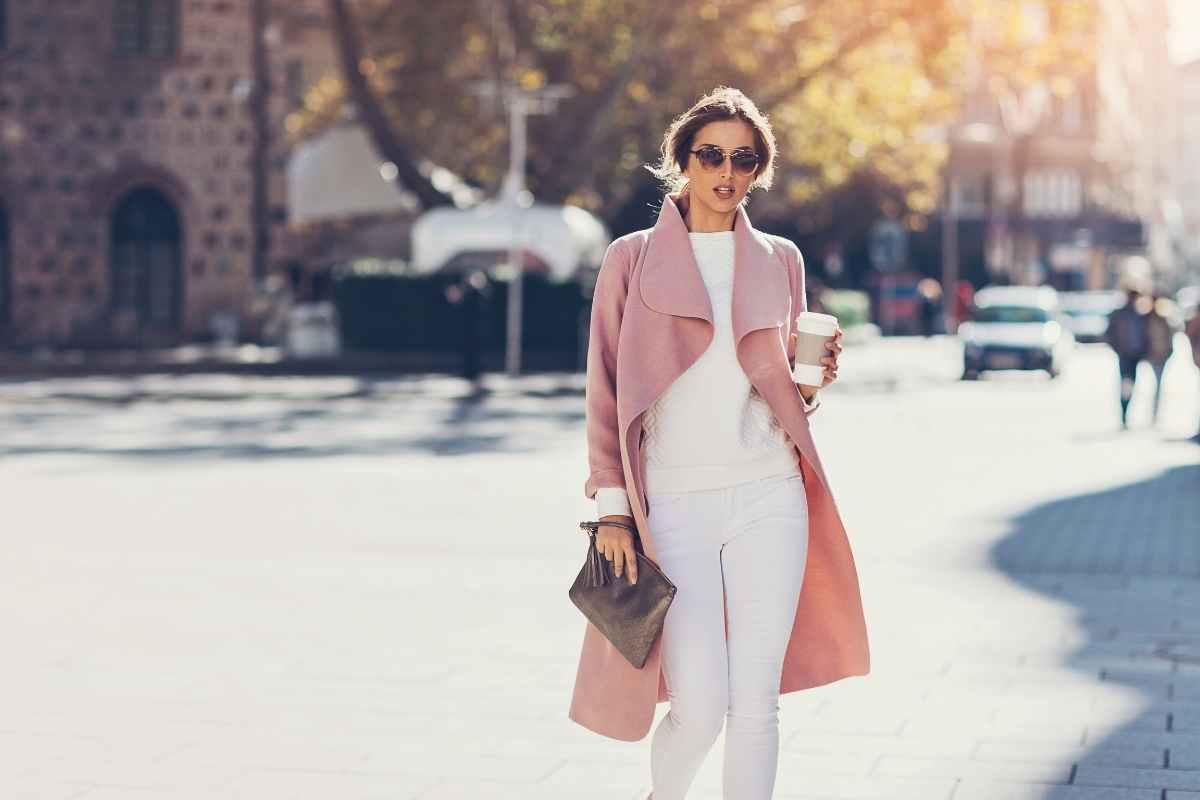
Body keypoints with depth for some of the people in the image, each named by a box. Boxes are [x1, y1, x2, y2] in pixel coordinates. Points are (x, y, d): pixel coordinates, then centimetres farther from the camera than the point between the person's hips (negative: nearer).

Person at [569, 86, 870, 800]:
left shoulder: (779, 260, 12)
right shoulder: (634, 258, 4)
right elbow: (607, 392, 3)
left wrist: (811, 381, -2)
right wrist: (613, 506, -3)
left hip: (769, 497, 2)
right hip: (673, 501, -2)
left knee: (757, 701, -2)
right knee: (700, 708, -7)